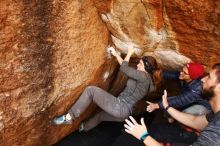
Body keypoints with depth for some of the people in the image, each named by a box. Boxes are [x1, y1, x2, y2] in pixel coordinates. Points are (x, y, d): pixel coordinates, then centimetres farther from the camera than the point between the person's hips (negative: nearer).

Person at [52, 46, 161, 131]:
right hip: (124, 112, 11)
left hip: (120, 106, -11)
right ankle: (85, 127, 67)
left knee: (91, 90, -13)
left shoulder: (144, 76, -13)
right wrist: (116, 54, 24)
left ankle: (68, 117, -10)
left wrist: (129, 54, 7)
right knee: (100, 115, 39)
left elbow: (124, 68, -11)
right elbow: (126, 67, 26)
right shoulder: (143, 78, 16)